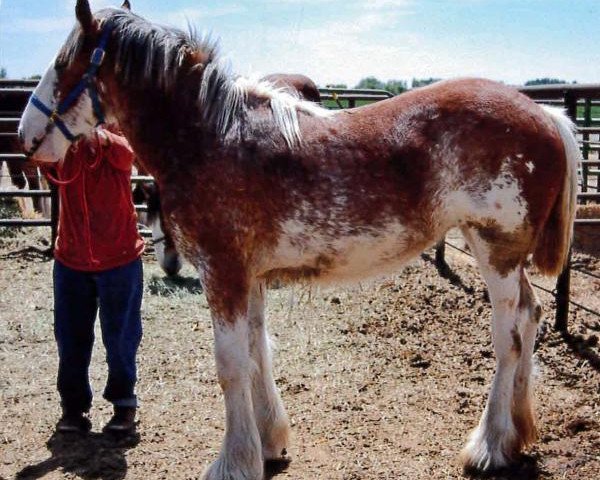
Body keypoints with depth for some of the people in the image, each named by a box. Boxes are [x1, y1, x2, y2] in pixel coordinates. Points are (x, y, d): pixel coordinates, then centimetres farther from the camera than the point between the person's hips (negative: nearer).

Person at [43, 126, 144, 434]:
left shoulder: (118, 149, -9)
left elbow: (123, 151, -32)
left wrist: (99, 136, -54)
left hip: (119, 260, -2)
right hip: (71, 260, 3)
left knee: (120, 337, 8)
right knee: (70, 338, 9)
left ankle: (123, 402, 25)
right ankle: (73, 404, 26)